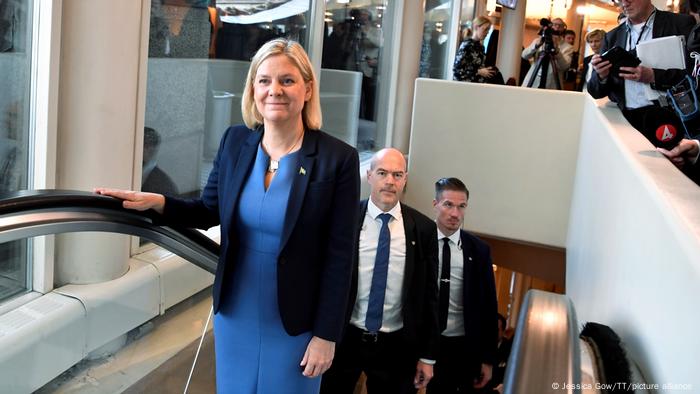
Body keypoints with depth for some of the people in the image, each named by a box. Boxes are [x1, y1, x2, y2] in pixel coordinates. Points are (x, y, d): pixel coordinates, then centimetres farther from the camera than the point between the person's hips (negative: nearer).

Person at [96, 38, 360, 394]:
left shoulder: (338, 159, -16)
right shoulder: (235, 141, -4)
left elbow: (340, 256, -13)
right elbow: (208, 211, 8)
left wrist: (326, 335, -12)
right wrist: (156, 202, -10)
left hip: (294, 323, -4)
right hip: (234, 312, 4)